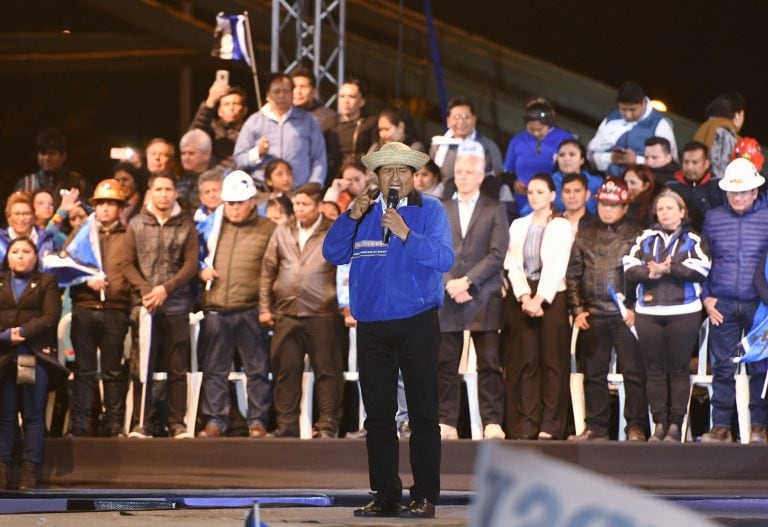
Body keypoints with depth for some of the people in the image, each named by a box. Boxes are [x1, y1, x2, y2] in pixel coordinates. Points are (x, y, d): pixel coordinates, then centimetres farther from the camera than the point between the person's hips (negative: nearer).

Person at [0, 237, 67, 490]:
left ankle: (30, 470, -2)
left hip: (35, 357, -2)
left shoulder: (46, 282, 11)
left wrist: (23, 332, -12)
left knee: (34, 416, -2)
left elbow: (51, 316, -3)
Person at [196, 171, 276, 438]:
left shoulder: (267, 230, 5)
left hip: (250, 311, -2)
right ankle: (215, 421, 7)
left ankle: (258, 421, 5)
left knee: (257, 368, 0)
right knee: (214, 369, 3)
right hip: (216, 310, 3)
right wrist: (201, 268, 5)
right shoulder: (211, 226, 13)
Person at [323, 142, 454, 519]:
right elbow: (332, 254, 4)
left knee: (422, 413, -1)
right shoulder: (364, 211, 12)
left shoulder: (429, 211, -1)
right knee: (378, 415, 6)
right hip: (371, 328, 4)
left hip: (417, 326, -4)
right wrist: (351, 217, -10)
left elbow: (444, 259, -14)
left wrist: (405, 233, -25)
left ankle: (424, 497, 2)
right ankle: (385, 496, 12)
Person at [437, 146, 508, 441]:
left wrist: (467, 281, -12)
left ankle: (493, 424, -6)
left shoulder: (494, 210, 8)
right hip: (447, 297, 3)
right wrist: (450, 284, -9)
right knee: (446, 364, 0)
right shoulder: (440, 211, 16)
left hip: (484, 298, -3)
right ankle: (447, 424, 1)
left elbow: (497, 254, -2)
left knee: (489, 363, -5)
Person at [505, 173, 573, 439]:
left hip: (552, 297, -3)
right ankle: (527, 424, -1)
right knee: (525, 360, -1)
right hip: (524, 297, 3)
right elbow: (513, 265, 6)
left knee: (552, 360, -5)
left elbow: (557, 267, -7)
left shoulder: (562, 227, 2)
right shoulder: (518, 225, 14)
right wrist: (525, 297, -8)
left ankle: (550, 425, -6)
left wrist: (539, 298, -15)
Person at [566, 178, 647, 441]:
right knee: (593, 373, 6)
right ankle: (596, 427, 12)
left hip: (625, 315, -3)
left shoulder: (635, 236, 3)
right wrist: (577, 309, 4)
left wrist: (635, 308, -8)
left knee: (633, 372, -4)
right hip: (593, 315, 4)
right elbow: (573, 274, 13)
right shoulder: (585, 235, 13)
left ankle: (636, 427, -1)